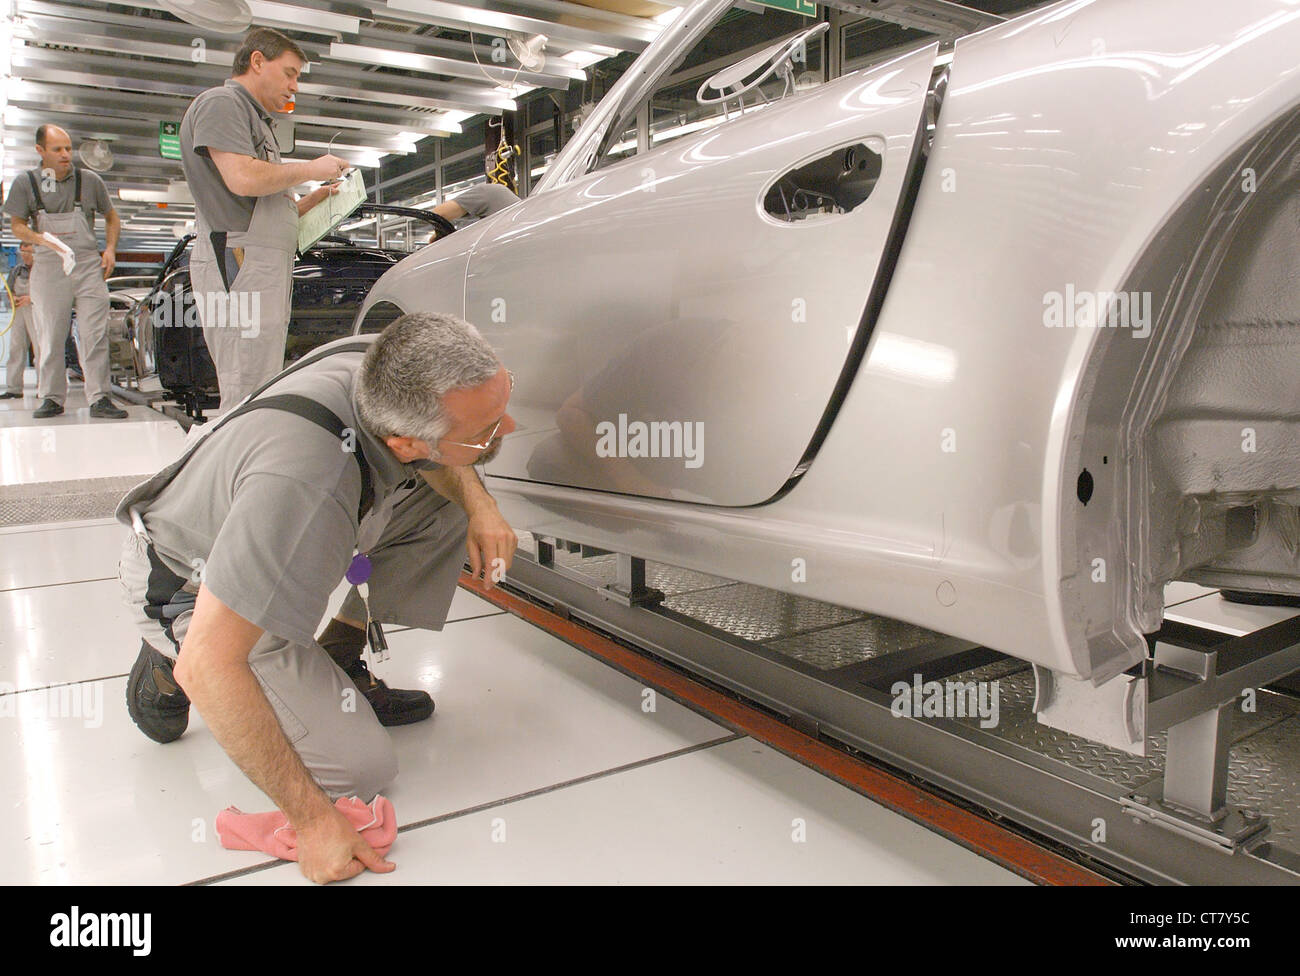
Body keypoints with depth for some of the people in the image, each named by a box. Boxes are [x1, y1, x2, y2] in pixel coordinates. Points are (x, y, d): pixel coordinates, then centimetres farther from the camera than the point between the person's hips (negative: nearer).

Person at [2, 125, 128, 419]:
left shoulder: (89, 180, 6)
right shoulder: (26, 183, 4)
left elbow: (111, 218, 18)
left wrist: (110, 249, 2)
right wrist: (42, 239, -14)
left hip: (89, 265, 0)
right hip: (48, 266, 0)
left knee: (95, 334, -6)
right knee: (50, 337, 4)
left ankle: (100, 398, -4)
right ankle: (52, 398, 12)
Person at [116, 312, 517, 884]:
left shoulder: (387, 366, -21)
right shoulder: (305, 485, -44)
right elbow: (208, 665, -39)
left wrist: (480, 505, -16)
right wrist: (313, 817, -33)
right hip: (193, 591, -7)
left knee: (445, 503, -5)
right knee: (362, 771, -12)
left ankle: (336, 662, 4)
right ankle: (166, 672, 5)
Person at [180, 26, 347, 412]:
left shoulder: (255, 119, 31)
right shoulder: (220, 103, 0)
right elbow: (243, 178, -17)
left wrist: (314, 198, 17)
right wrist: (309, 169, -5)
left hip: (266, 271, 10)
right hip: (237, 264, -10)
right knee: (248, 399, -15)